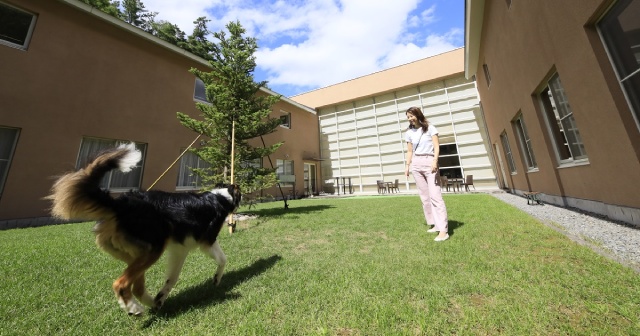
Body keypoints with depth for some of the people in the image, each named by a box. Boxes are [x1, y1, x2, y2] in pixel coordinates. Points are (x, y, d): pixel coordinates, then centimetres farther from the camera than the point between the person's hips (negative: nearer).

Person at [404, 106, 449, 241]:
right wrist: (407, 166, 5)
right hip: (416, 164, 4)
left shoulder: (430, 128, 2)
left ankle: (443, 230, -9)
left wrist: (435, 161, -18)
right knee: (425, 197, 6)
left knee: (435, 196, -11)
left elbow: (436, 146, -5)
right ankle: (435, 224, 17)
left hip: (429, 162, -4)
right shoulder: (409, 133, 11)